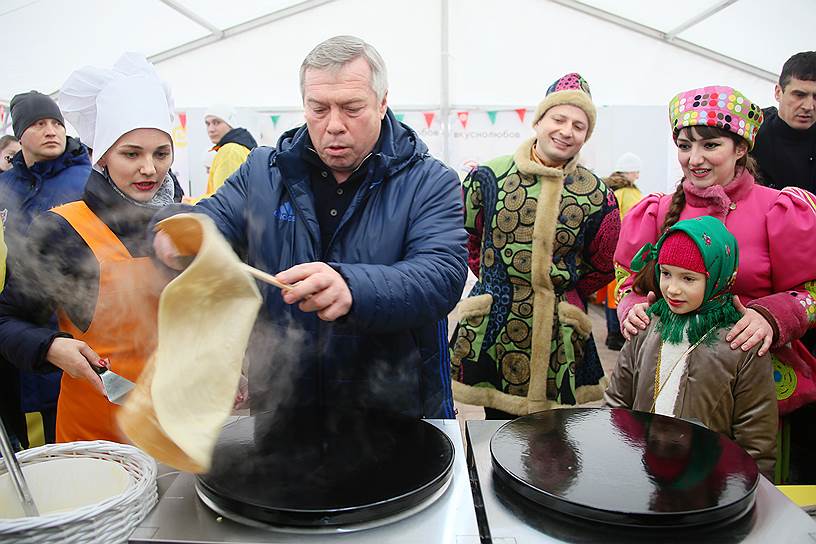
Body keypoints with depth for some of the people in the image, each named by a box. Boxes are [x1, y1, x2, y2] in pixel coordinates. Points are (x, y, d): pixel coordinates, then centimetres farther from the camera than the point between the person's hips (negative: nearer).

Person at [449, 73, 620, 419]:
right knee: (496, 425, 11)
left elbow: (602, 267, 12)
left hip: (556, 337, 0)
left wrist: (562, 293, 10)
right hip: (492, 327, 1)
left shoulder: (596, 196, -1)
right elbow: (467, 236, 14)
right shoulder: (489, 176, -1)